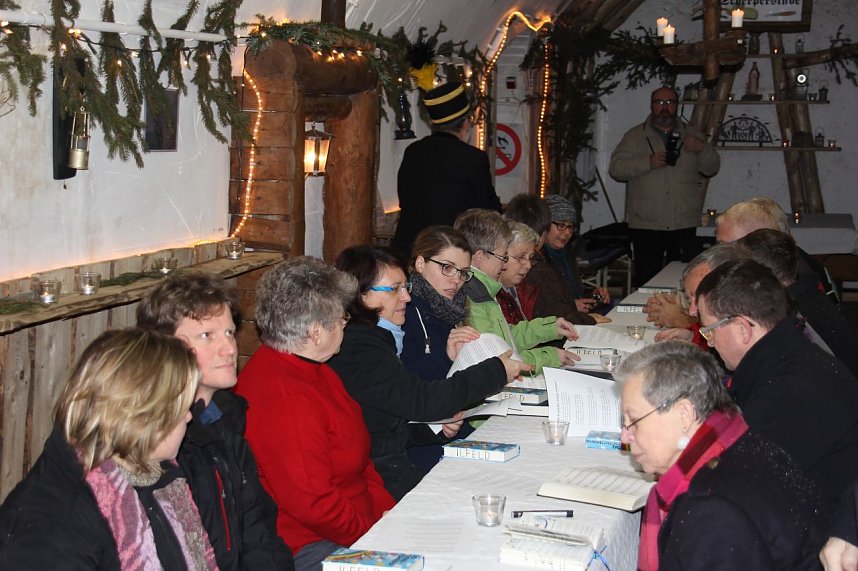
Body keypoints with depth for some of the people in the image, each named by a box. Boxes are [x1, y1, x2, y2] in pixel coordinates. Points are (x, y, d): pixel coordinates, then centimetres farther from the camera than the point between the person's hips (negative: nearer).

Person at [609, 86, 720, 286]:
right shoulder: (635, 136, 7)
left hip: (684, 224, 2)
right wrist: (648, 162, -17)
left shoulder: (691, 135, 14)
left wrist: (703, 149, -8)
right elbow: (616, 168, -3)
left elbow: (712, 168, 13)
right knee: (646, 282, 0)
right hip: (646, 224, -1)